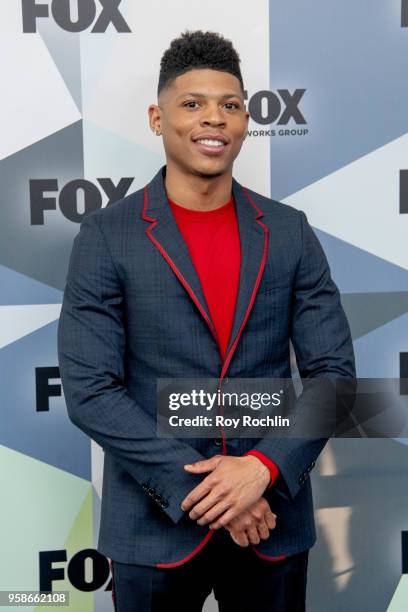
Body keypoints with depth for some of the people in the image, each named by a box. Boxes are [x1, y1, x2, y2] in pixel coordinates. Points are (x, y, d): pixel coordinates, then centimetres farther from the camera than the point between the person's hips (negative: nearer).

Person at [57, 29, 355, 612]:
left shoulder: (290, 232, 1)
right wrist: (197, 487, -16)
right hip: (155, 525, -2)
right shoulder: (106, 235, -7)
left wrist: (263, 466, -15)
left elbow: (333, 368, -1)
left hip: (273, 518, 2)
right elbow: (89, 390, -11)